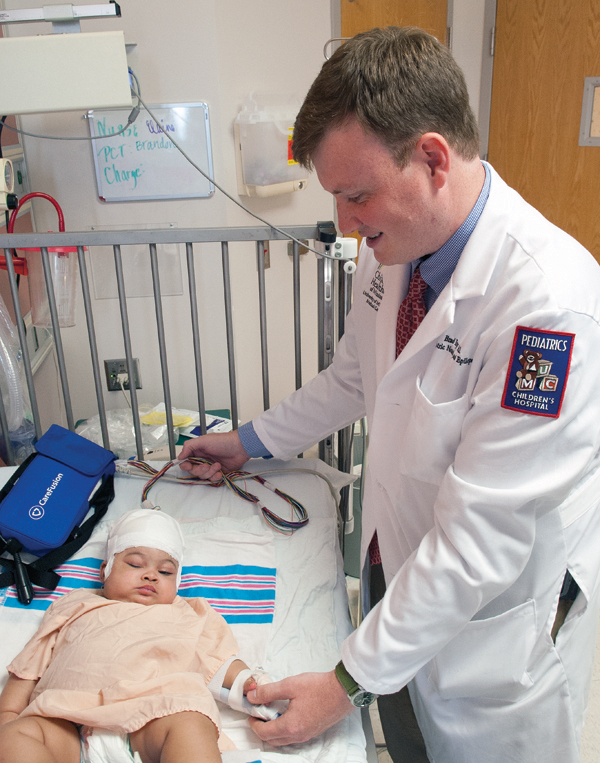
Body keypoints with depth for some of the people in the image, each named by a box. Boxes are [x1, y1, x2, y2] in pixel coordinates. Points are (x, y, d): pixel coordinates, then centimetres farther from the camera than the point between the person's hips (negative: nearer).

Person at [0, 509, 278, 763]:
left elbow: (220, 660, 24)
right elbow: (30, 665, 28)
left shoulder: (187, 616, 31)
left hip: (150, 716, -1)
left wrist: (245, 683, 4)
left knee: (190, 724, -34)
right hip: (67, 727, 1)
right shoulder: (74, 608, 33)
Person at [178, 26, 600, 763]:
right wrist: (250, 441, 18)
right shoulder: (390, 252, -9)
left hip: (496, 625, -6)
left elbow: (481, 542, -31)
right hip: (400, 573, 6)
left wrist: (349, 680, -23)